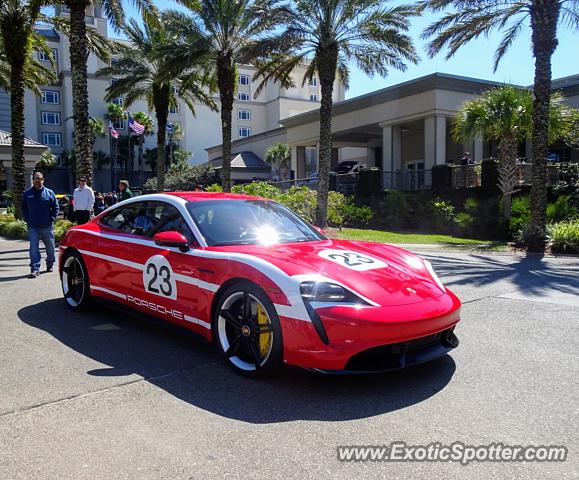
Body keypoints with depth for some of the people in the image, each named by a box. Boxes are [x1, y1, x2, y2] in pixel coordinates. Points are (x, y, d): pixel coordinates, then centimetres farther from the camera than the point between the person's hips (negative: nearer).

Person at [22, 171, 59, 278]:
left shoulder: (49, 193, 2)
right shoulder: (27, 193, 6)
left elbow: (55, 207, 5)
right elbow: (23, 208, 12)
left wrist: (51, 219, -4)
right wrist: (27, 220, 2)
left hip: (47, 226, 0)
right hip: (33, 227, 0)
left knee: (50, 247, 12)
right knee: (34, 248, -5)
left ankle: (50, 265, 31)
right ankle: (35, 269, -4)